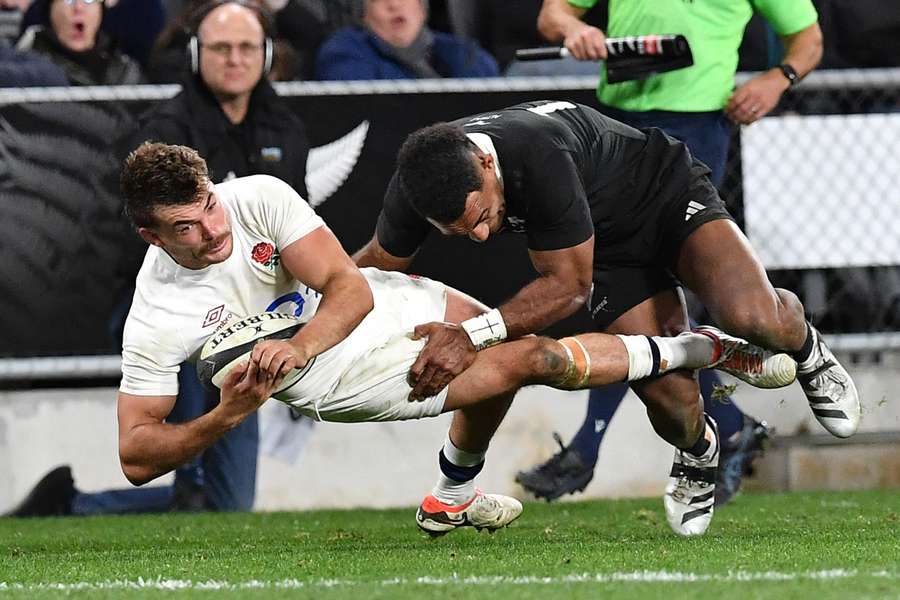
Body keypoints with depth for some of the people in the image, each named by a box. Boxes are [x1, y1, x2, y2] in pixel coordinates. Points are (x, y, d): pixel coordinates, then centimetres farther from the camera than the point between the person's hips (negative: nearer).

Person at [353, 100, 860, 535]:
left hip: (671, 198, -4)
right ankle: (697, 455, 23)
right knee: (670, 402, -15)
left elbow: (569, 285, -30)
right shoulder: (416, 186, -23)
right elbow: (379, 263, 0)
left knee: (753, 320, -31)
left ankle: (804, 346, 7)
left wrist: (475, 336, -37)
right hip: (614, 249, 5)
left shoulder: (538, 155, -41)